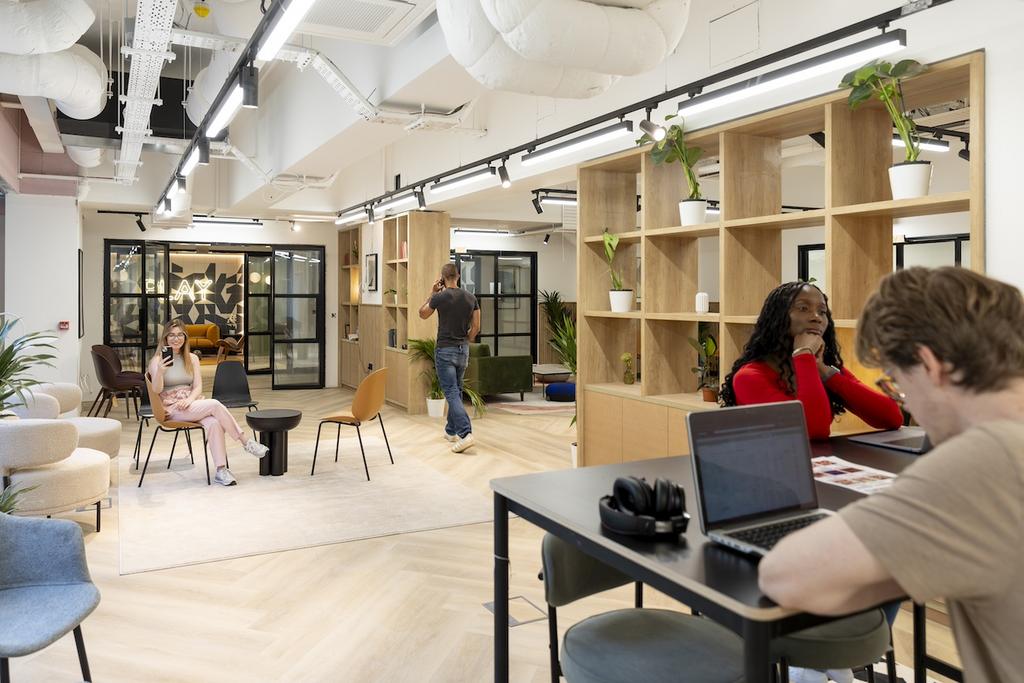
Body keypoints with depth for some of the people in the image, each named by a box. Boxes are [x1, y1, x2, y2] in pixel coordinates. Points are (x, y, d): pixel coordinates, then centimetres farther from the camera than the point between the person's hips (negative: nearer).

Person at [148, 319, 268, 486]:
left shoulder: (192, 358, 13)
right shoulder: (157, 360, 1)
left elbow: (198, 387, 6)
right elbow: (157, 390, -10)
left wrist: (189, 400, -15)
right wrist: (160, 372, -28)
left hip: (192, 403, 4)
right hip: (173, 410, -4)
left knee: (214, 423, -30)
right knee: (214, 404, -29)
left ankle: (221, 470, -34)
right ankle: (246, 442, -22)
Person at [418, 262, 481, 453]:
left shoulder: (440, 297, -12)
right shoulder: (471, 298, 2)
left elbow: (422, 314, 6)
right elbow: (476, 327, 4)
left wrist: (432, 293, 9)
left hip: (445, 351, -5)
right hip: (463, 350, 6)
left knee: (452, 393, -9)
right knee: (456, 391, 18)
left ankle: (465, 434, -21)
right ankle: (451, 430, 30)